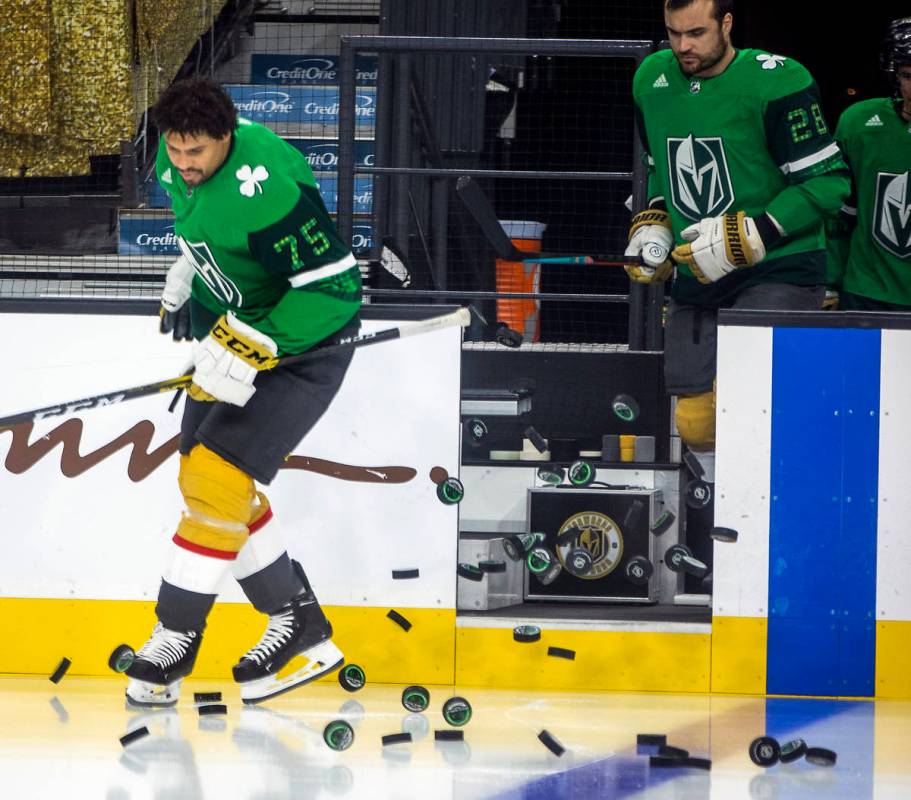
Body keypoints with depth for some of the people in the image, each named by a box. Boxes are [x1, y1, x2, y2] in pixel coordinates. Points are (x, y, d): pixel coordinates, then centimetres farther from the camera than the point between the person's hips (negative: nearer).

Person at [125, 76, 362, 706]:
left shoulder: (266, 187, -32)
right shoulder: (181, 159, -6)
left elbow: (334, 284, -31)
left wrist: (254, 346, -33)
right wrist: (187, 273, 10)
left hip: (304, 340, -9)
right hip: (231, 324, 9)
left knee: (217, 476, -15)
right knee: (204, 478, 9)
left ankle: (175, 640, -4)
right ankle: (299, 624, 18)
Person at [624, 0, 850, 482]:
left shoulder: (775, 81, -15)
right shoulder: (652, 80, 6)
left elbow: (828, 181, -15)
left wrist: (746, 237, -19)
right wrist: (652, 225, 7)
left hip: (779, 270, -7)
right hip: (696, 277, 7)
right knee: (696, 421, 7)